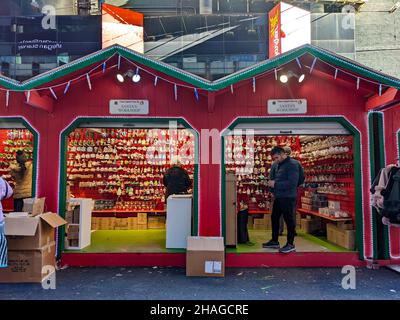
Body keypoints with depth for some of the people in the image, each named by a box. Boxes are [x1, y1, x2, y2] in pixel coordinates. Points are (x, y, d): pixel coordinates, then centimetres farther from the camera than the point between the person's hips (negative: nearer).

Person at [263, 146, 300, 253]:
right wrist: (272, 183, 5)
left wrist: (275, 184, -20)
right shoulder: (279, 165, 14)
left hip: (288, 198, -9)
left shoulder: (292, 164, -13)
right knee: (274, 218, 15)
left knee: (289, 220, 0)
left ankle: (290, 244, 13)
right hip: (278, 197, 9)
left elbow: (293, 183, -22)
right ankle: (274, 241, 28)